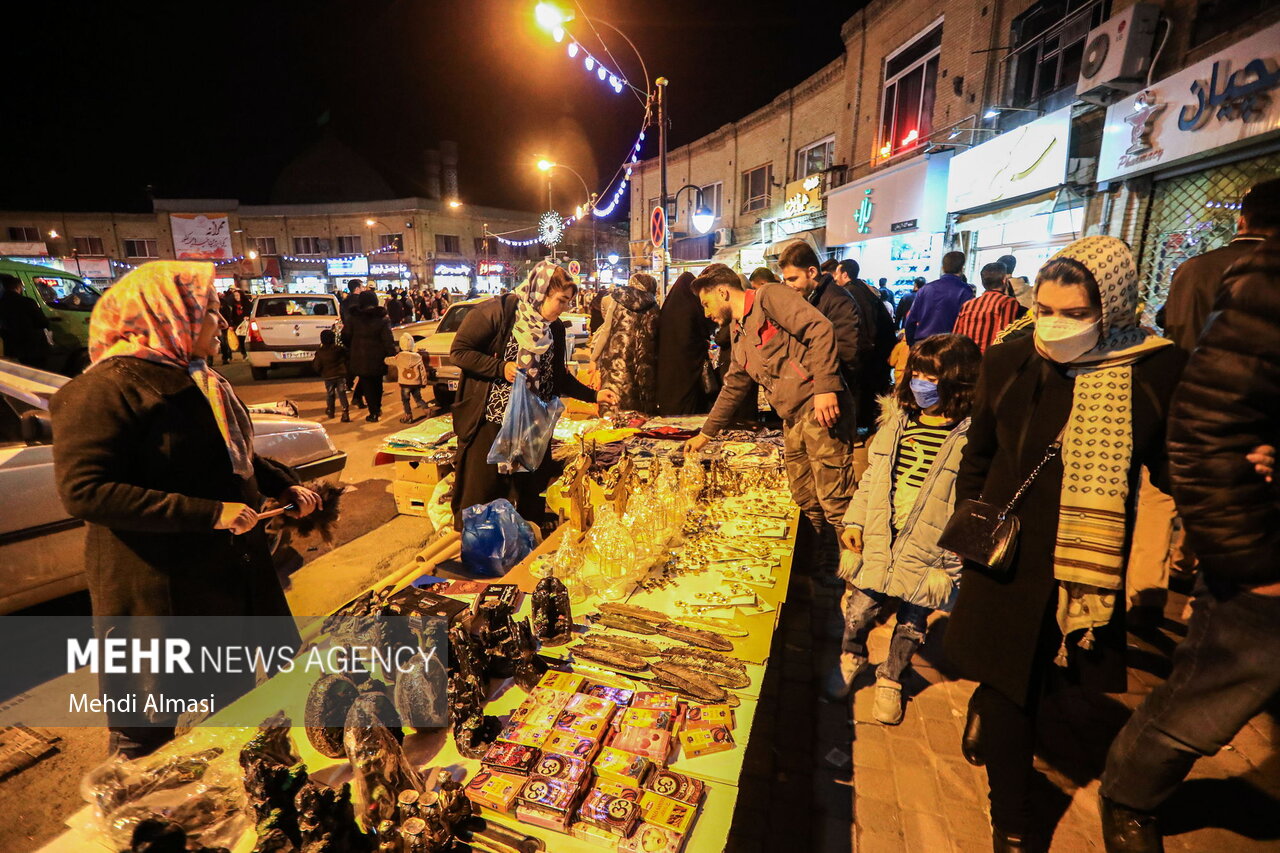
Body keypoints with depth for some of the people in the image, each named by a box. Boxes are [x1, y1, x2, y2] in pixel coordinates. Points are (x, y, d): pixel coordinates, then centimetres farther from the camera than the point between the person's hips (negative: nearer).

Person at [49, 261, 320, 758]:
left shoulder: (197, 378, 10)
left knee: (236, 691, 24)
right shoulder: (107, 388, -18)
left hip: (232, 569, 9)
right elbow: (84, 491, -26)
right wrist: (208, 512, -29)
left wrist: (283, 485, 7)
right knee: (147, 724, 11)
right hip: (159, 590, -8)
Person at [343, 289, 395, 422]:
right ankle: (377, 409, 30)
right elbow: (388, 340, -12)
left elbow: (346, 336, 0)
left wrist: (351, 350, 15)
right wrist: (392, 355, -9)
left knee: (367, 385, 6)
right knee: (377, 384, 18)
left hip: (360, 358, -1)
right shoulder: (383, 319, -8)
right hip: (378, 358, 1)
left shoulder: (352, 317, -5)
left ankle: (373, 413, 5)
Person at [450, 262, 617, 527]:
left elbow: (558, 377, 14)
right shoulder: (498, 311, -12)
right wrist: (501, 368, -20)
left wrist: (594, 395, 5)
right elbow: (459, 351, -11)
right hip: (489, 422, -5)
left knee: (530, 497, 12)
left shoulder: (555, 328, 7)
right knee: (481, 493, 4)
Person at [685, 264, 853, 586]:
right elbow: (733, 387, 30)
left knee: (835, 503, -6)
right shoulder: (739, 334, 23)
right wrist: (705, 433, 32)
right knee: (807, 505, 12)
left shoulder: (769, 298, -4)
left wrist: (825, 388, -23)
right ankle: (822, 572, 26)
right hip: (792, 420, 9)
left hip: (820, 409, -9)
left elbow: (820, 329, -15)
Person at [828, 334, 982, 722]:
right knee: (859, 609, 9)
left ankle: (890, 679, 40)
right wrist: (854, 521, 6)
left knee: (912, 620, 14)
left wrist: (953, 560, -13)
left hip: (926, 549, -3)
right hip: (878, 538, 3)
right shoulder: (898, 417, 4)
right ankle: (851, 658, 40)